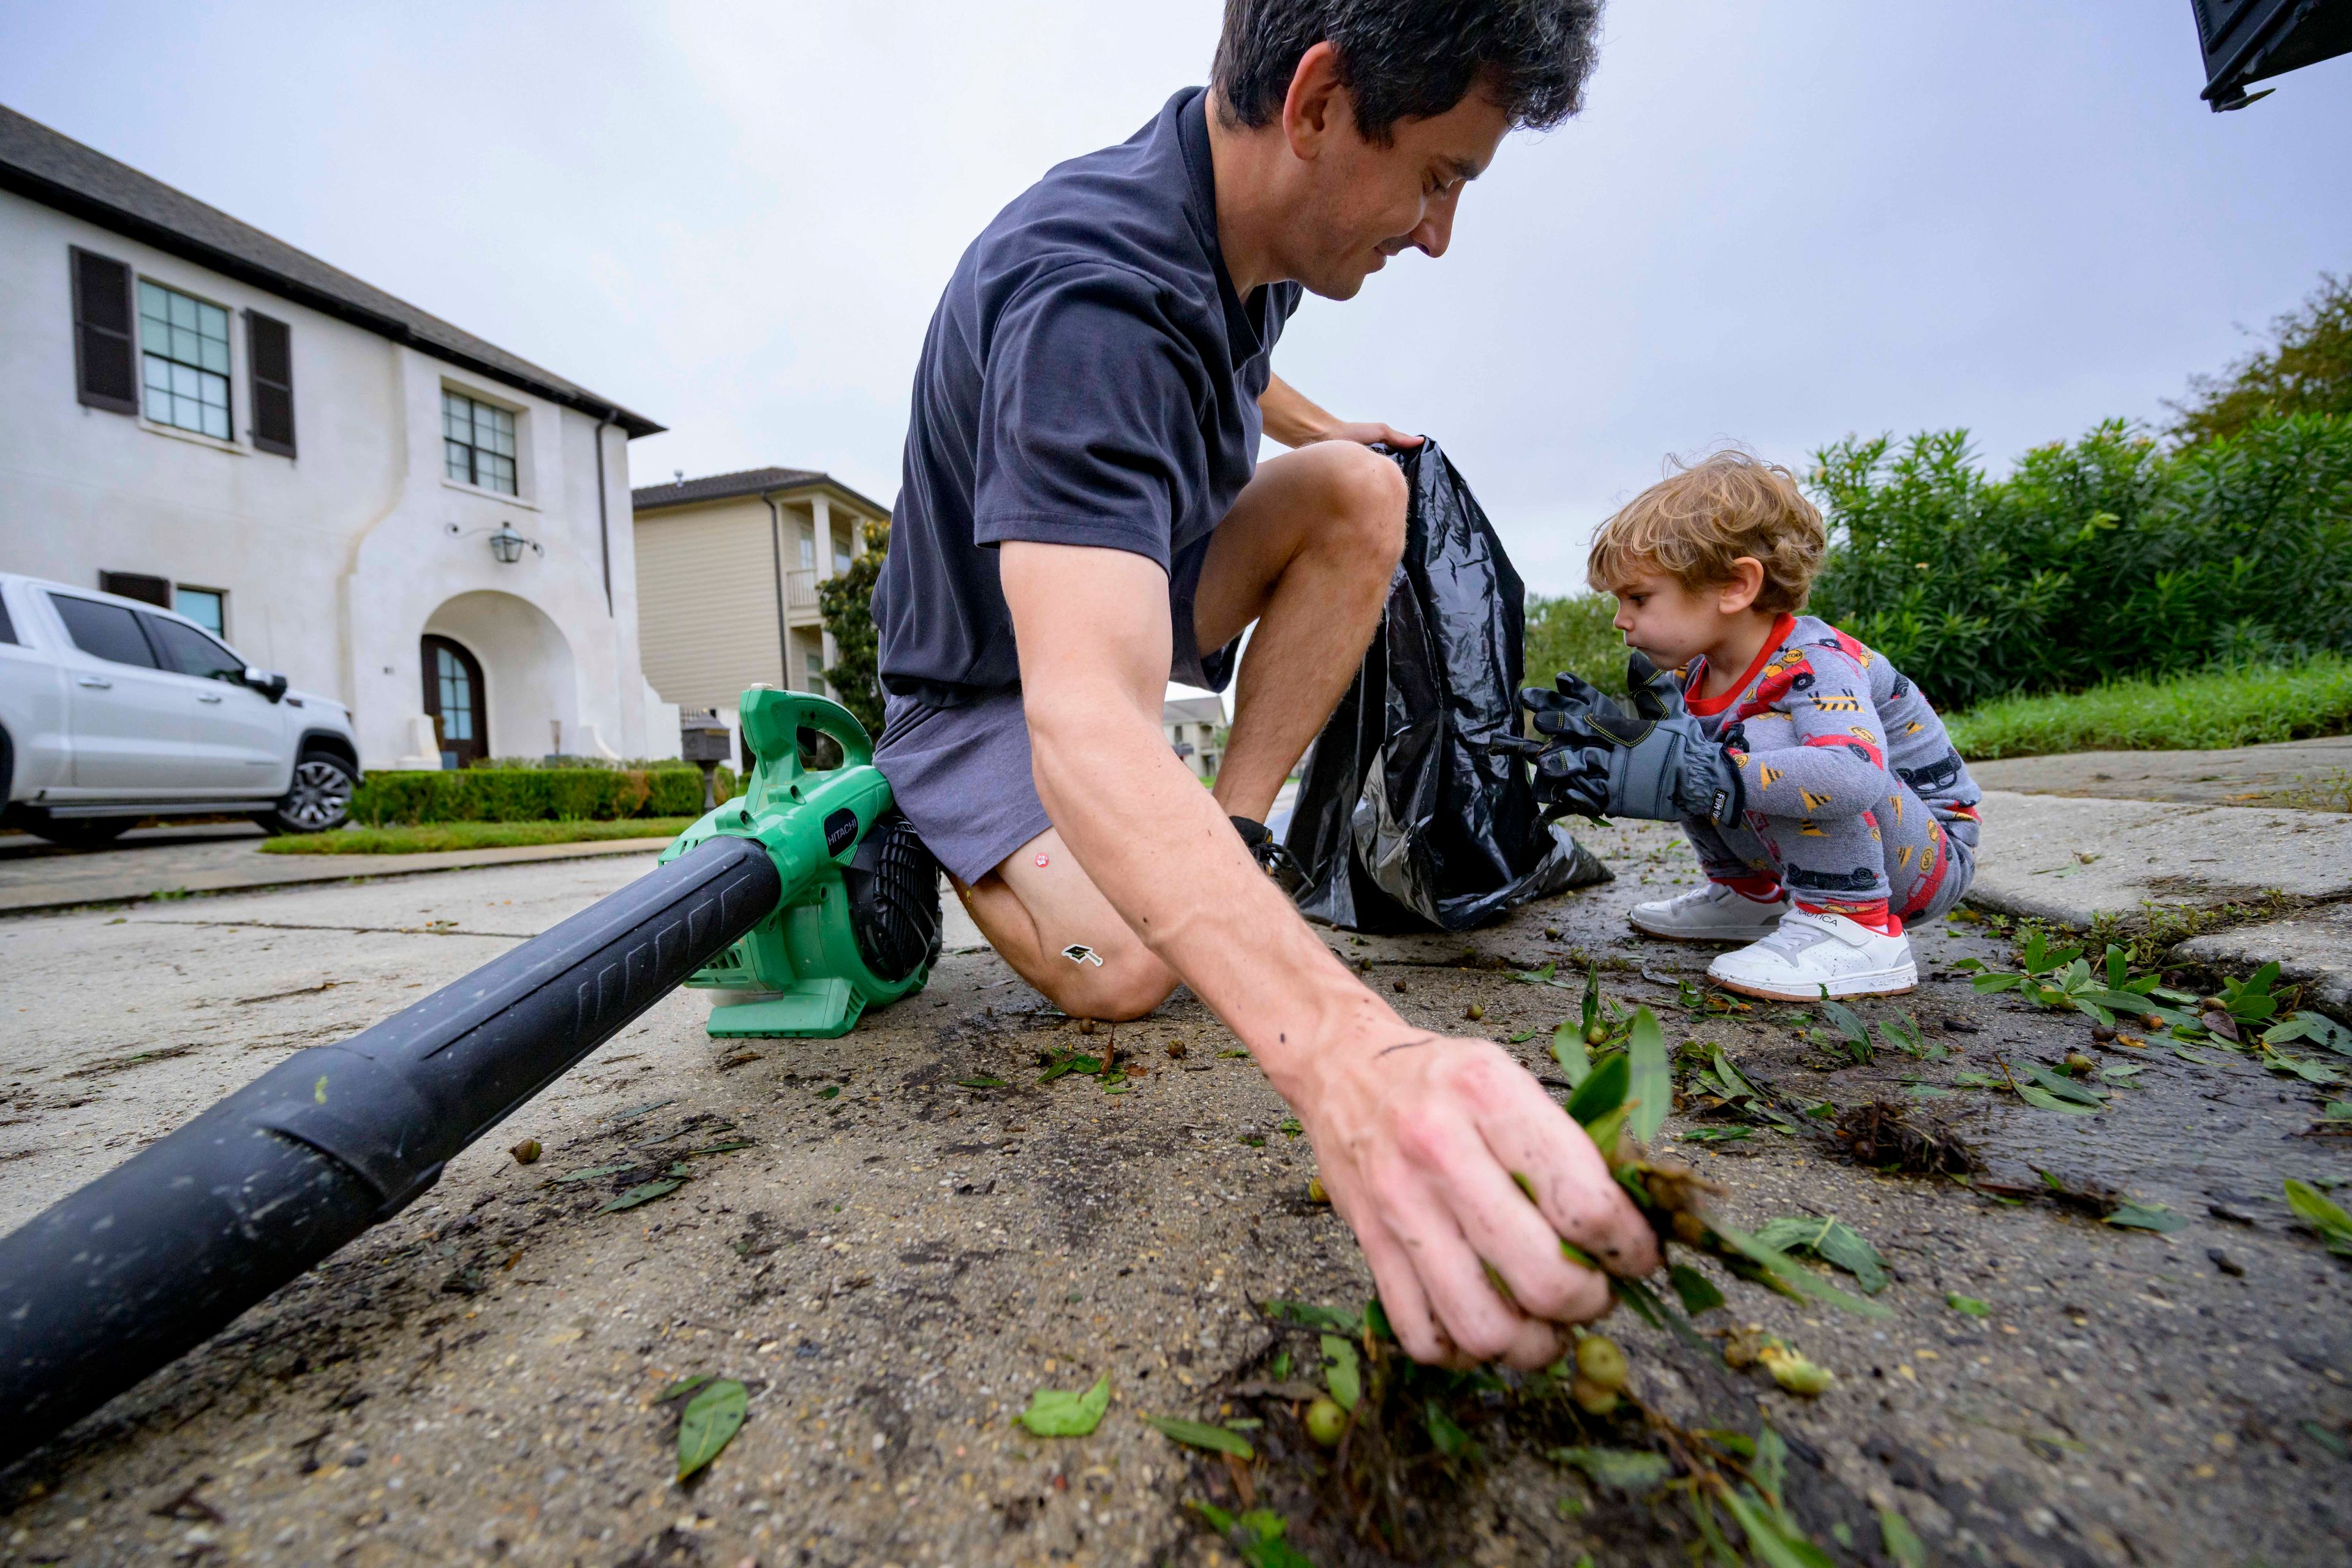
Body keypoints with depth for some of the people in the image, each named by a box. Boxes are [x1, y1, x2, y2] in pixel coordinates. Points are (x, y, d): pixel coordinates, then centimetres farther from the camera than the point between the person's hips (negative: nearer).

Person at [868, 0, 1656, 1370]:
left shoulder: (1252, 231, -2)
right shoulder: (1091, 290, -32)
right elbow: (1084, 724, -47)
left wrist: (1321, 427, 29)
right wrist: (1342, 1048, -58)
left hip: (1118, 588, 8)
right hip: (985, 686, -7)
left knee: (1359, 487, -11)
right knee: (1126, 969, -30)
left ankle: (1231, 838, -10)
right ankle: (945, 848, 4)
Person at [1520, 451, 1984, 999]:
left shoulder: (1814, 663, -27)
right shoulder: (1697, 674, -5)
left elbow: (1855, 776, -46)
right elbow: (1674, 777, -5)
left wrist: (1684, 771, -47)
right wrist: (1608, 740, -21)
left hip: (1932, 859, -8)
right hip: (1822, 848, 8)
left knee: (1769, 736, -30)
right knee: (1683, 742, 1)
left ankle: (1854, 930, -22)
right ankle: (1751, 896, 15)